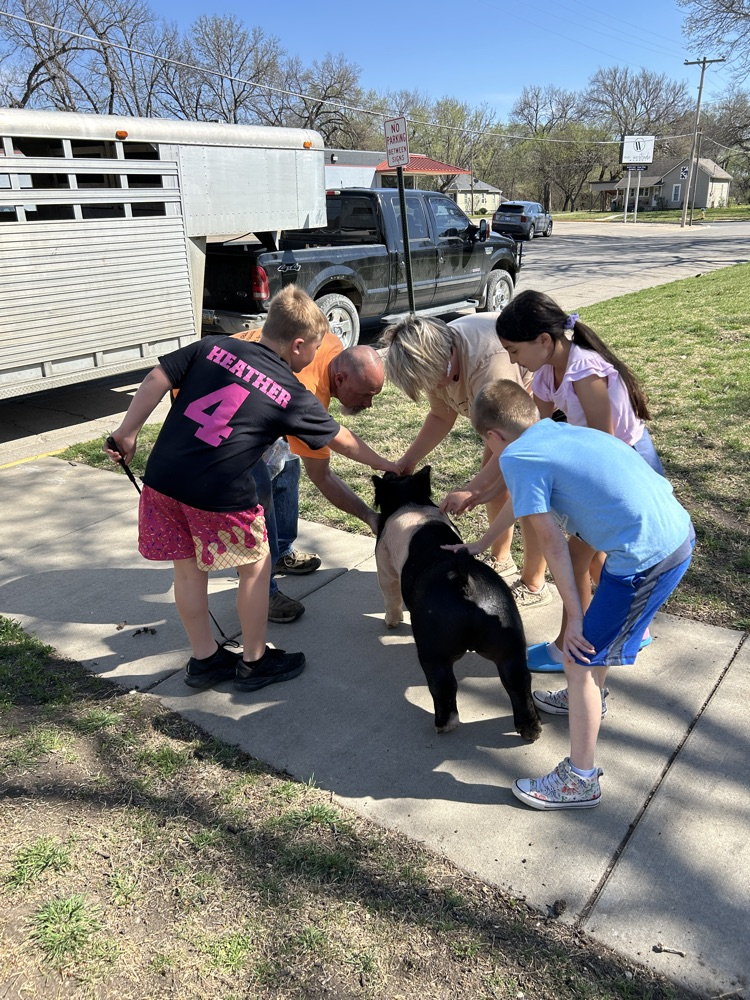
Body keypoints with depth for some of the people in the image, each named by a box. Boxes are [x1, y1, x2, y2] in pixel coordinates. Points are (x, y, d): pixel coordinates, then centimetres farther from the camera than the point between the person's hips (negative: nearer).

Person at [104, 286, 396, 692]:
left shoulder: (212, 347, 9)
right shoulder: (293, 396, 2)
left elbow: (156, 380, 3)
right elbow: (342, 441, 13)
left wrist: (127, 433, 9)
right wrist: (386, 466, 28)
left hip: (162, 478, 5)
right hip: (220, 493, -5)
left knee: (188, 569, 19)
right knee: (255, 567, 16)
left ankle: (204, 659, 35)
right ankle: (255, 662, 29)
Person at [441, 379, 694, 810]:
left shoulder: (517, 457, -11)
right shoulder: (556, 430, 15)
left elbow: (553, 544, -8)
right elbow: (522, 497, 30)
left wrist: (574, 617, 0)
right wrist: (480, 544, 42)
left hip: (649, 558, -9)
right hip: (678, 528, 9)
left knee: (580, 659, 4)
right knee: (598, 628, 30)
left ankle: (581, 781, 19)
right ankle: (591, 699, 55)